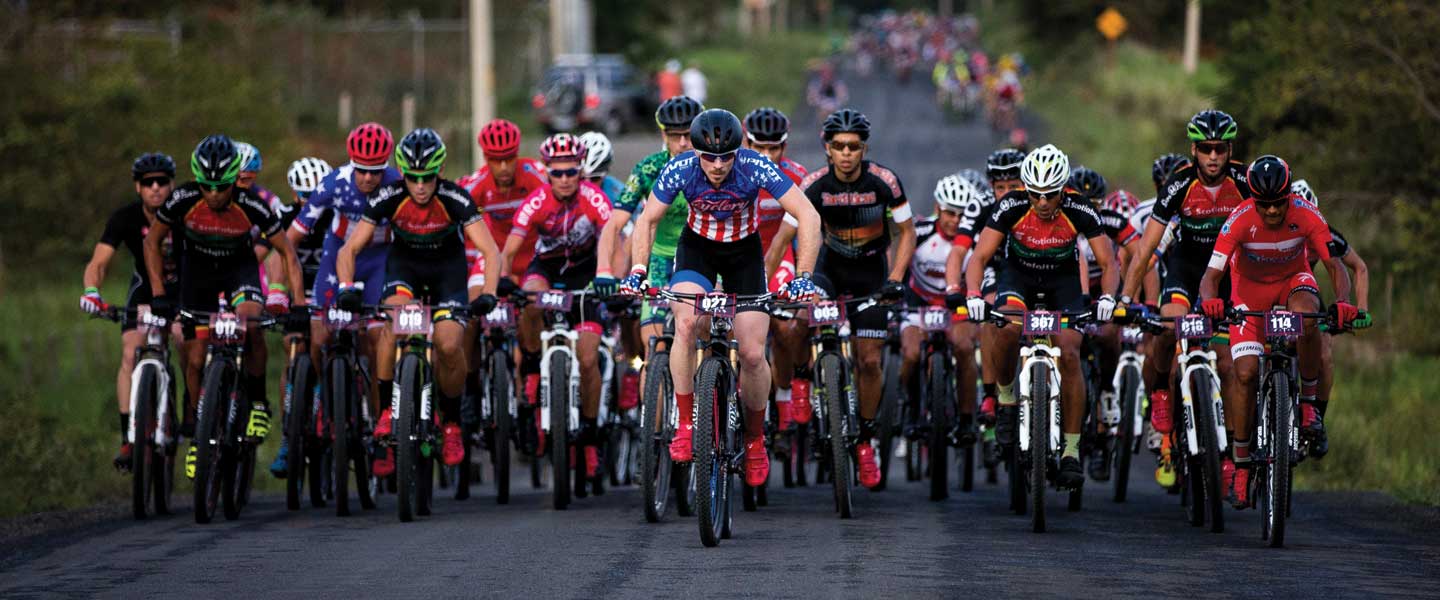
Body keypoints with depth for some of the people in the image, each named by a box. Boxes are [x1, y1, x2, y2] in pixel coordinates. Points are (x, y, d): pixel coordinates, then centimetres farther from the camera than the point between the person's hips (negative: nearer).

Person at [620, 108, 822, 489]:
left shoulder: (755, 168, -29)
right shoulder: (681, 170, -24)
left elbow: (808, 217, -29)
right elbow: (647, 220, -11)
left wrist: (803, 277, -37)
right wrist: (638, 271, -25)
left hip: (744, 253, 0)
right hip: (697, 248, 0)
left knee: (752, 354, -8)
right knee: (686, 323, -28)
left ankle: (755, 439, 16)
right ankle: (686, 425, -17)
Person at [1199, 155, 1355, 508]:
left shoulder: (1306, 216, -27)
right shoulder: (1240, 220, -29)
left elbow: (1335, 265, -26)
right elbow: (1212, 273, -30)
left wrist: (1343, 302, -46)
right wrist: (1209, 300, -53)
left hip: (1293, 281, 0)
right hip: (1251, 291, 0)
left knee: (1305, 313, -37)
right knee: (1246, 373, -14)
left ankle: (1309, 399, -16)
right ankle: (1239, 462, 0)